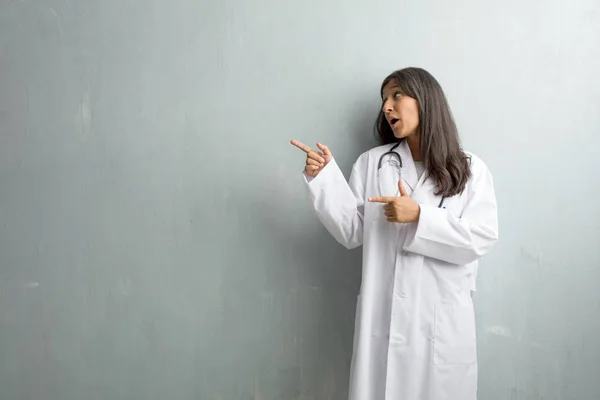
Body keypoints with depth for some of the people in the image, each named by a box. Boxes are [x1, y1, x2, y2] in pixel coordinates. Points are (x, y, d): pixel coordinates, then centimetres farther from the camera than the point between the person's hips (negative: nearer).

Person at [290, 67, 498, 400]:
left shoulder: (471, 169, 1)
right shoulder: (371, 163, 6)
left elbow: (481, 238, -8)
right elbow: (352, 232, 2)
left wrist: (420, 217, -17)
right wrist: (323, 178, -6)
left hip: (443, 318, -1)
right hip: (383, 315, 1)